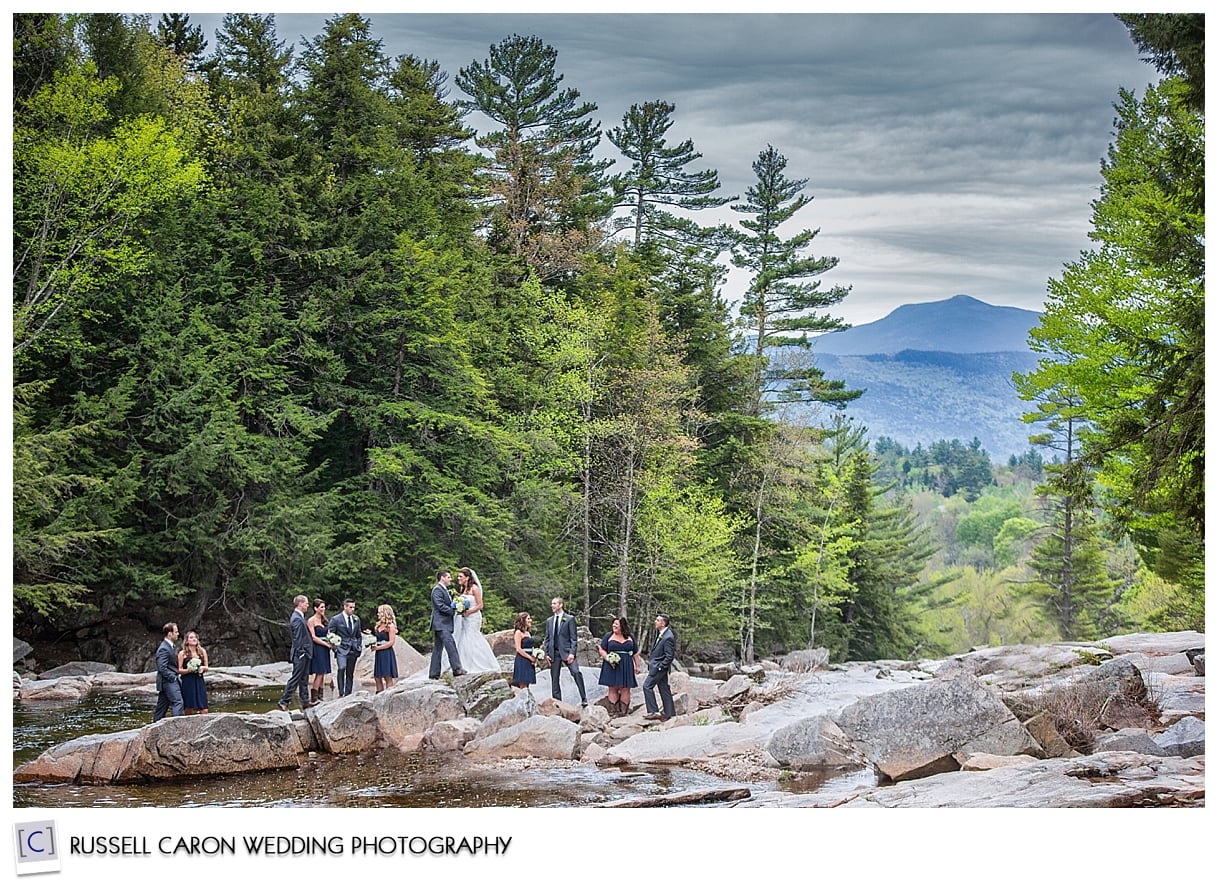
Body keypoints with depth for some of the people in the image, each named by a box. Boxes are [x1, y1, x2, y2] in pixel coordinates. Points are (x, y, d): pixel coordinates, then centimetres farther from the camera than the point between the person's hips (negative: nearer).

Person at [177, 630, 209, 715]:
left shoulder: (202, 651, 12)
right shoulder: (182, 654, 3)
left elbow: (206, 668, 17)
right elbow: (179, 670, 0)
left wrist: (203, 668, -5)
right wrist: (188, 670, -17)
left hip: (199, 682, 3)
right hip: (187, 683, -3)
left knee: (204, 711, -8)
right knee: (189, 710, -5)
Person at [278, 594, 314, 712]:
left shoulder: (300, 617, 13)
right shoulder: (297, 619, -19)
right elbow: (297, 638, -21)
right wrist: (300, 652, -21)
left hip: (305, 654, 10)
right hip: (300, 653, -10)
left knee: (304, 678, 14)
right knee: (295, 678, -6)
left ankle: (305, 701, 20)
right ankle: (284, 701, -2)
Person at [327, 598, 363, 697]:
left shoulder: (356, 619, 13)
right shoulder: (336, 619, -3)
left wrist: (359, 647, 10)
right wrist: (335, 648, -9)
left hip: (353, 650, 5)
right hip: (341, 649, -5)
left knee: (350, 673, 7)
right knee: (341, 668, -25)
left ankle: (348, 695, 13)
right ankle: (341, 693, -24)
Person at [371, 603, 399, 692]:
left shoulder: (391, 626, -7)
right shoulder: (379, 625, 15)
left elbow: (391, 642, -12)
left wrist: (378, 647, -14)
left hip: (387, 653, -8)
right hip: (379, 654, 8)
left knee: (388, 678, -6)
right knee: (377, 677, 5)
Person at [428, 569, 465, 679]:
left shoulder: (444, 590, 24)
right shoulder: (437, 590, -9)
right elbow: (440, 606, -18)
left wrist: (455, 607, 9)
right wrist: (453, 610, -14)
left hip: (445, 623, 11)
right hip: (441, 623, -11)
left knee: (437, 648, 9)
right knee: (450, 643, -20)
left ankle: (434, 674, 10)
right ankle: (456, 668, -27)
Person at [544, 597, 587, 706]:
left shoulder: (570, 619, 1)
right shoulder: (549, 621, 15)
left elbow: (573, 638, -3)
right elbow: (547, 639, 17)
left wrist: (572, 653, -13)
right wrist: (547, 654, 7)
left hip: (566, 652, -5)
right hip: (554, 653, 5)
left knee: (576, 672, -20)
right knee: (554, 679, 3)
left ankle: (584, 700, -18)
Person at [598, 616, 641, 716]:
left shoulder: (630, 638, 10)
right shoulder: (608, 636, 4)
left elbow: (635, 653, 15)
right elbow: (602, 650, 4)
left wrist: (637, 666, 11)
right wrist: (608, 659, -12)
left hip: (626, 666, 2)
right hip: (612, 666, -2)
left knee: (625, 689, -2)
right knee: (613, 688, -2)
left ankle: (624, 711, 1)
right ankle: (613, 711, 1)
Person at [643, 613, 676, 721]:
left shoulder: (668, 637, -22)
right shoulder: (660, 633, 7)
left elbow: (669, 656, -21)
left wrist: (660, 667, -17)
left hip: (659, 666, -10)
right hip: (656, 665, 10)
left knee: (647, 686, -8)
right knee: (664, 688, 12)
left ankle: (654, 712, -6)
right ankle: (669, 713, 16)